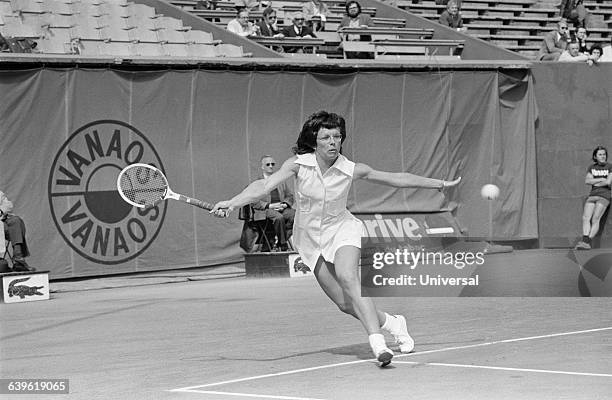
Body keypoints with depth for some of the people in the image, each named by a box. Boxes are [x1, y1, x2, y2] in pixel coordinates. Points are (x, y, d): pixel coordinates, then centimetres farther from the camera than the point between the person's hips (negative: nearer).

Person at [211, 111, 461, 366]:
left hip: (342, 230, -2)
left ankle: (377, 343, -36)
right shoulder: (299, 164, -16)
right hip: (310, 238, 2)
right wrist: (232, 203, -42)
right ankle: (392, 324, 22)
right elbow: (265, 185, -26)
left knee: (347, 277, -32)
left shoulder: (352, 170, -15)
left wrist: (440, 184, 3)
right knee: (345, 303, -4)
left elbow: (396, 179, -3)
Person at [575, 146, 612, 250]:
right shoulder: (591, 167, 15)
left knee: (595, 219, -19)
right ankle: (585, 241, -29)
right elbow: (587, 181, 2)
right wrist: (601, 179, -7)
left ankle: (587, 242, -27)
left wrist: (595, 183, 2)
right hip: (592, 196, 4)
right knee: (585, 218, -17)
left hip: (604, 196, -4)